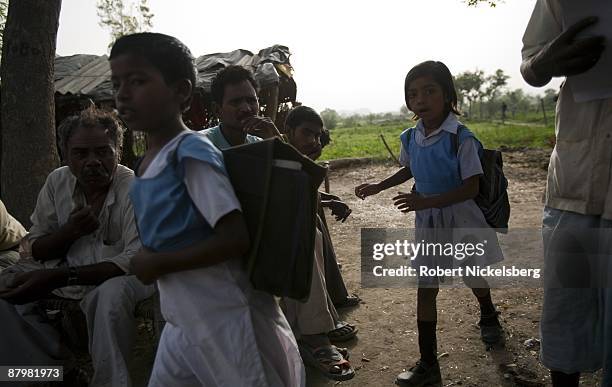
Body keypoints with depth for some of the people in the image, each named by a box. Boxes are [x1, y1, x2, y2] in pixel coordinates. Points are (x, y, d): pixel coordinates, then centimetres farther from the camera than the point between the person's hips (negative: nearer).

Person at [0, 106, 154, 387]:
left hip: (117, 272, -6)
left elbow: (135, 259, -28)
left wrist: (58, 278, -33)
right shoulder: (57, 182, -4)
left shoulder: (134, 189, -21)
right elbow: (37, 249, 4)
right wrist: (70, 230, -20)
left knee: (110, 295, -37)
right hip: (62, 269, 6)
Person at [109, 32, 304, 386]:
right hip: (183, 322, 9)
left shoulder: (191, 153, -20)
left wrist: (159, 264, -18)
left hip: (228, 323, -8)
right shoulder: (149, 160, 7)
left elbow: (235, 238, -25)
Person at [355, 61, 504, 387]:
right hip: (427, 222, 4)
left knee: (473, 277, 20)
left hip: (460, 217, -4)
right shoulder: (410, 137, -3)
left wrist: (428, 201, -32)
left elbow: (471, 187, -21)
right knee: (425, 288, 3)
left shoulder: (461, 137, -20)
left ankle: (488, 316, 57)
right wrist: (378, 187, 8)